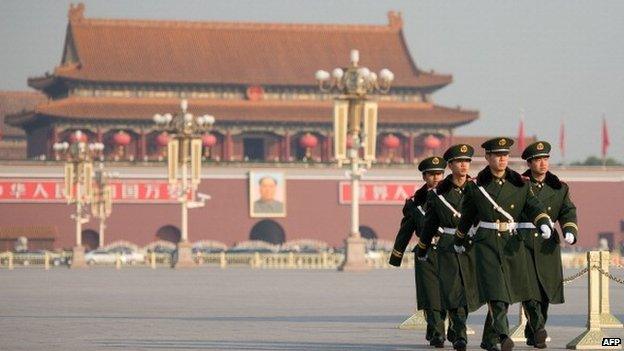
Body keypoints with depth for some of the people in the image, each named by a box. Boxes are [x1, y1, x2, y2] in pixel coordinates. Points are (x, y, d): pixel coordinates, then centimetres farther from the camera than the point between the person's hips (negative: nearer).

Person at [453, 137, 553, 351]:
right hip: (486, 243, -3)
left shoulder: (519, 183, 4)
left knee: (506, 293, 9)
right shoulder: (476, 185, 0)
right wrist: (459, 240, 24)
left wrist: (544, 223, -23)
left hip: (512, 244, 3)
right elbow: (466, 216, 12)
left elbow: (533, 206, -2)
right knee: (495, 292, -18)